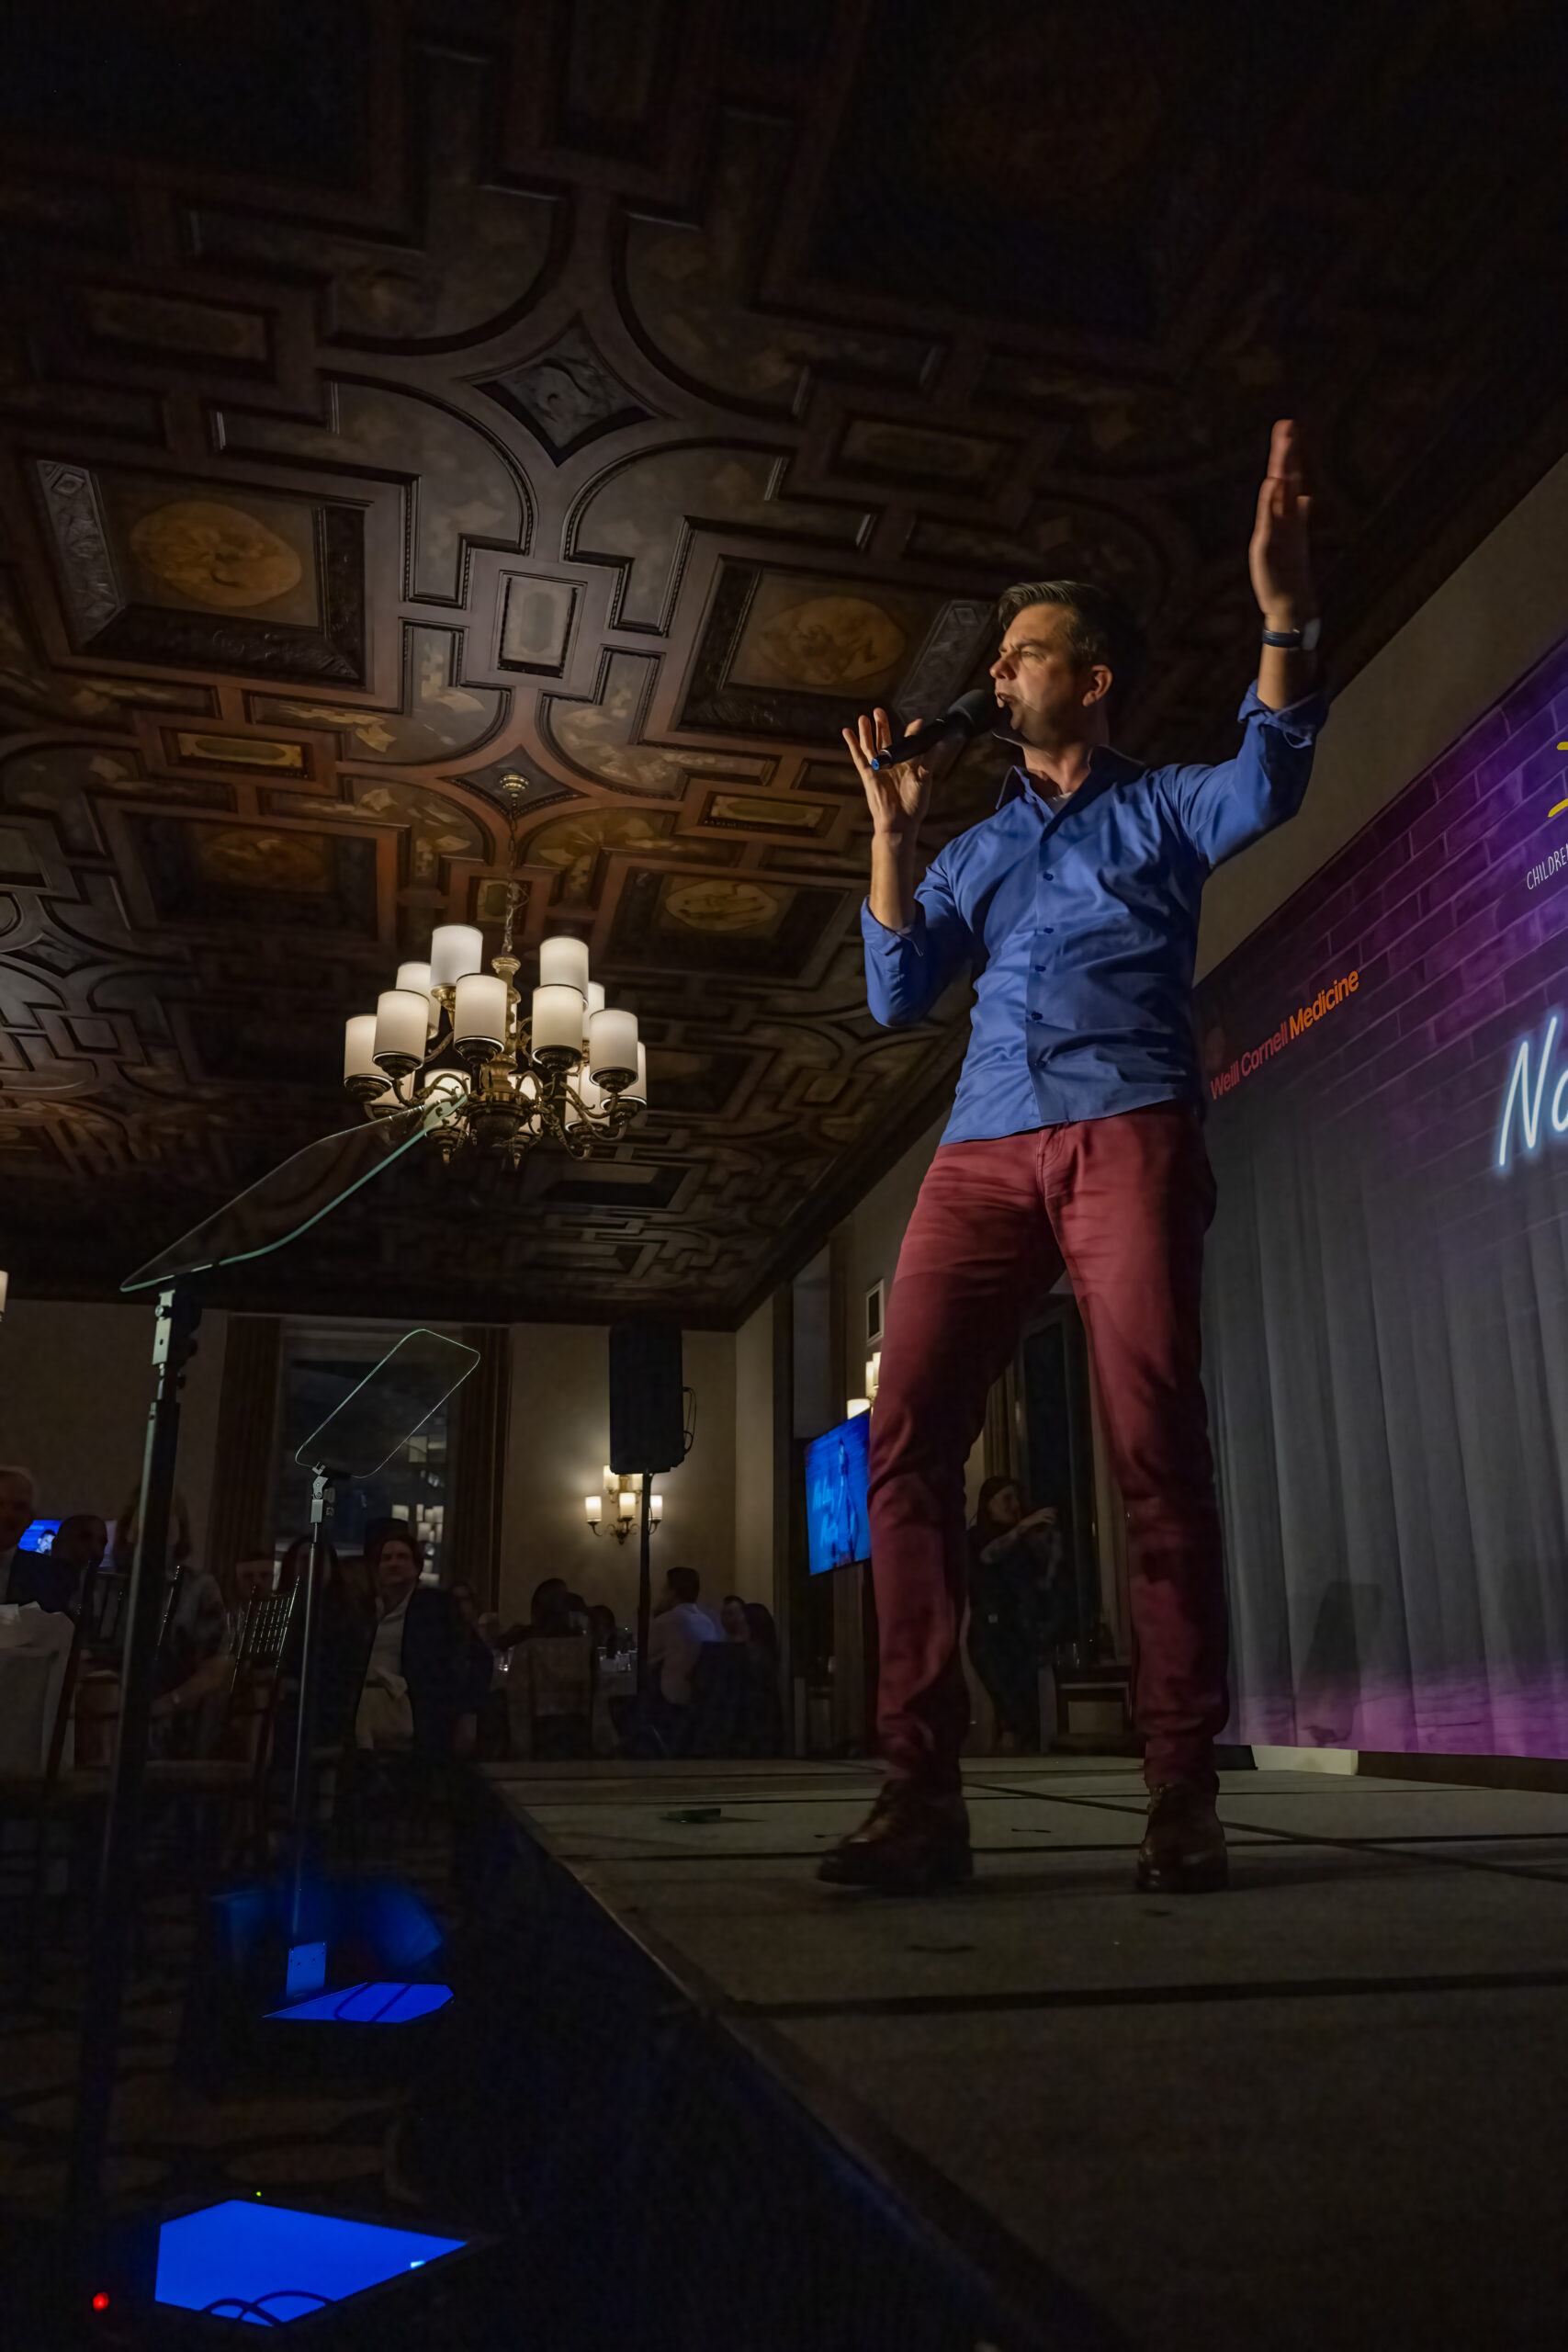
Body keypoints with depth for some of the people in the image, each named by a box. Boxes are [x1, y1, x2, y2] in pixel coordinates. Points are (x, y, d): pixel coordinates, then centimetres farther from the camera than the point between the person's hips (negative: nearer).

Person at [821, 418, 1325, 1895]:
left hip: (1126, 1135, -3)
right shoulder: (977, 851, 28)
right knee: (906, 1434, -13)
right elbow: (895, 994, 17)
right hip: (984, 1151, 4)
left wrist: (1284, 617, -21)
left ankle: (1182, 1797, -5)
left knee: (1155, 1449, -13)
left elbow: (1265, 785, -6)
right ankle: (921, 1789, -11)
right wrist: (890, 829, 12)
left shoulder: (1162, 808, 17)